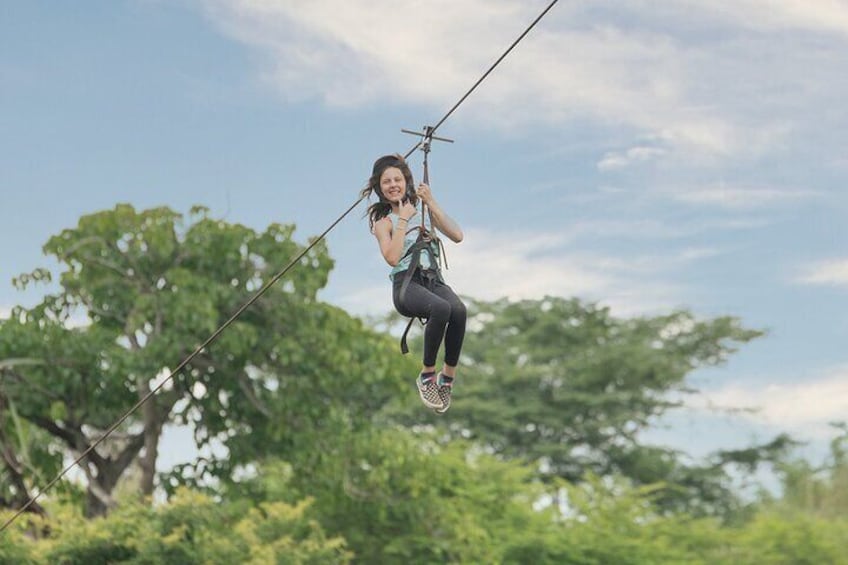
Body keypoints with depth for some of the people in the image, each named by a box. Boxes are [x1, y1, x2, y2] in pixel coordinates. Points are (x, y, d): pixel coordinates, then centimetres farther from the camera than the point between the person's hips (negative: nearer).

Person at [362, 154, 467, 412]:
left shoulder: (423, 210, 16)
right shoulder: (383, 221, 7)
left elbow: (457, 236, 1)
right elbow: (392, 258, -12)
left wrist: (432, 204, -2)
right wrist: (402, 220, -8)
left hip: (433, 279, 3)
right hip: (406, 284, -3)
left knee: (458, 310, -33)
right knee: (441, 309, -37)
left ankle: (448, 376, -17)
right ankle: (427, 374, -18)